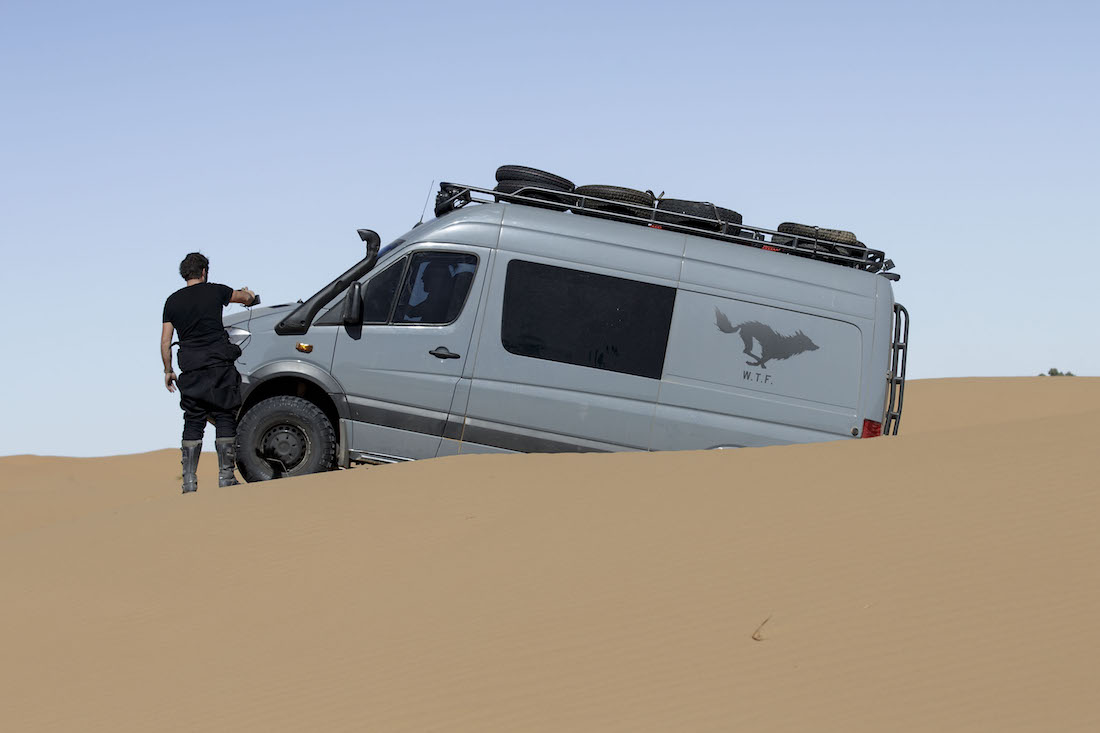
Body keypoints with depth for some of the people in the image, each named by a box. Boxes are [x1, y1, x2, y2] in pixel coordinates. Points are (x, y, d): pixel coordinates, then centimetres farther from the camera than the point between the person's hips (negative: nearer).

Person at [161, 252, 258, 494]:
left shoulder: (173, 301, 9)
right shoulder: (215, 291, 2)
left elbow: (165, 341, 9)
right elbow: (246, 298, 19)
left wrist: (168, 371, 19)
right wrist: (247, 293, 42)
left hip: (191, 370, 3)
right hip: (219, 365, -3)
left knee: (193, 424, 7)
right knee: (224, 419, 2)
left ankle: (189, 481, 2)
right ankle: (225, 476, -1)